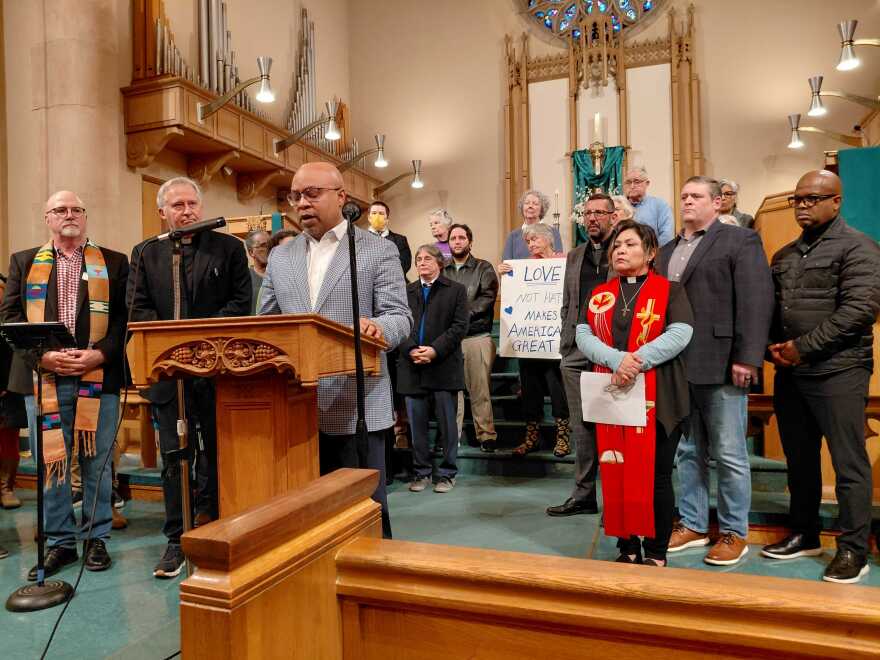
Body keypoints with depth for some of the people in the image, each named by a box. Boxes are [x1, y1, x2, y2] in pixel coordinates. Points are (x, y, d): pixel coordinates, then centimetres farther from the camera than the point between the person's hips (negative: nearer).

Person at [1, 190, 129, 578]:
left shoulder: (114, 263, 9)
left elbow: (125, 317, 1)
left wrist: (99, 354, -13)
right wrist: (43, 355, -9)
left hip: (99, 376, -1)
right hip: (43, 377, 2)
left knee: (97, 461, 6)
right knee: (50, 462, 7)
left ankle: (96, 537, 20)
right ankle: (59, 542, 20)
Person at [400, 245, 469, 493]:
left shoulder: (456, 290, 5)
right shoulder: (406, 291, 12)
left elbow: (459, 326, -4)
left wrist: (435, 350, -15)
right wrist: (411, 350, -12)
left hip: (444, 366, -2)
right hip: (412, 366, 3)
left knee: (447, 423, 4)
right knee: (417, 423, 9)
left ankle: (446, 473, 17)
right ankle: (421, 472, 21)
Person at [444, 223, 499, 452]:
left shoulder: (484, 268, 8)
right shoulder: (442, 270, 14)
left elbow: (487, 298, -4)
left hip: (477, 337, -2)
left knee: (480, 390, 0)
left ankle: (486, 436, 10)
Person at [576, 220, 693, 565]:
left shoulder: (669, 290, 4)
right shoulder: (599, 295, 13)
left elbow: (680, 333, -12)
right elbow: (583, 336, 0)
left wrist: (636, 362, -22)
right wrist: (616, 360, -19)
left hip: (657, 399, -3)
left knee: (656, 476, 3)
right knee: (616, 474, 7)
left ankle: (656, 552, 18)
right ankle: (627, 547, 23)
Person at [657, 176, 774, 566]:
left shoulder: (740, 241, 0)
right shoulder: (667, 251, 19)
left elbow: (756, 301, -9)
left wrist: (747, 358, -17)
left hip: (720, 366, -6)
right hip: (677, 368, 6)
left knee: (729, 454, 4)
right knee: (687, 451, 13)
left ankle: (733, 532, 19)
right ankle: (692, 525, 26)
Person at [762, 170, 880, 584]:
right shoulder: (784, 255, 16)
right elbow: (770, 308, 18)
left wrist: (803, 347, -15)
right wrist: (773, 346, 0)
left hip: (837, 371, -6)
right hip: (789, 372, 7)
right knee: (799, 459, 14)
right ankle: (804, 535, 28)